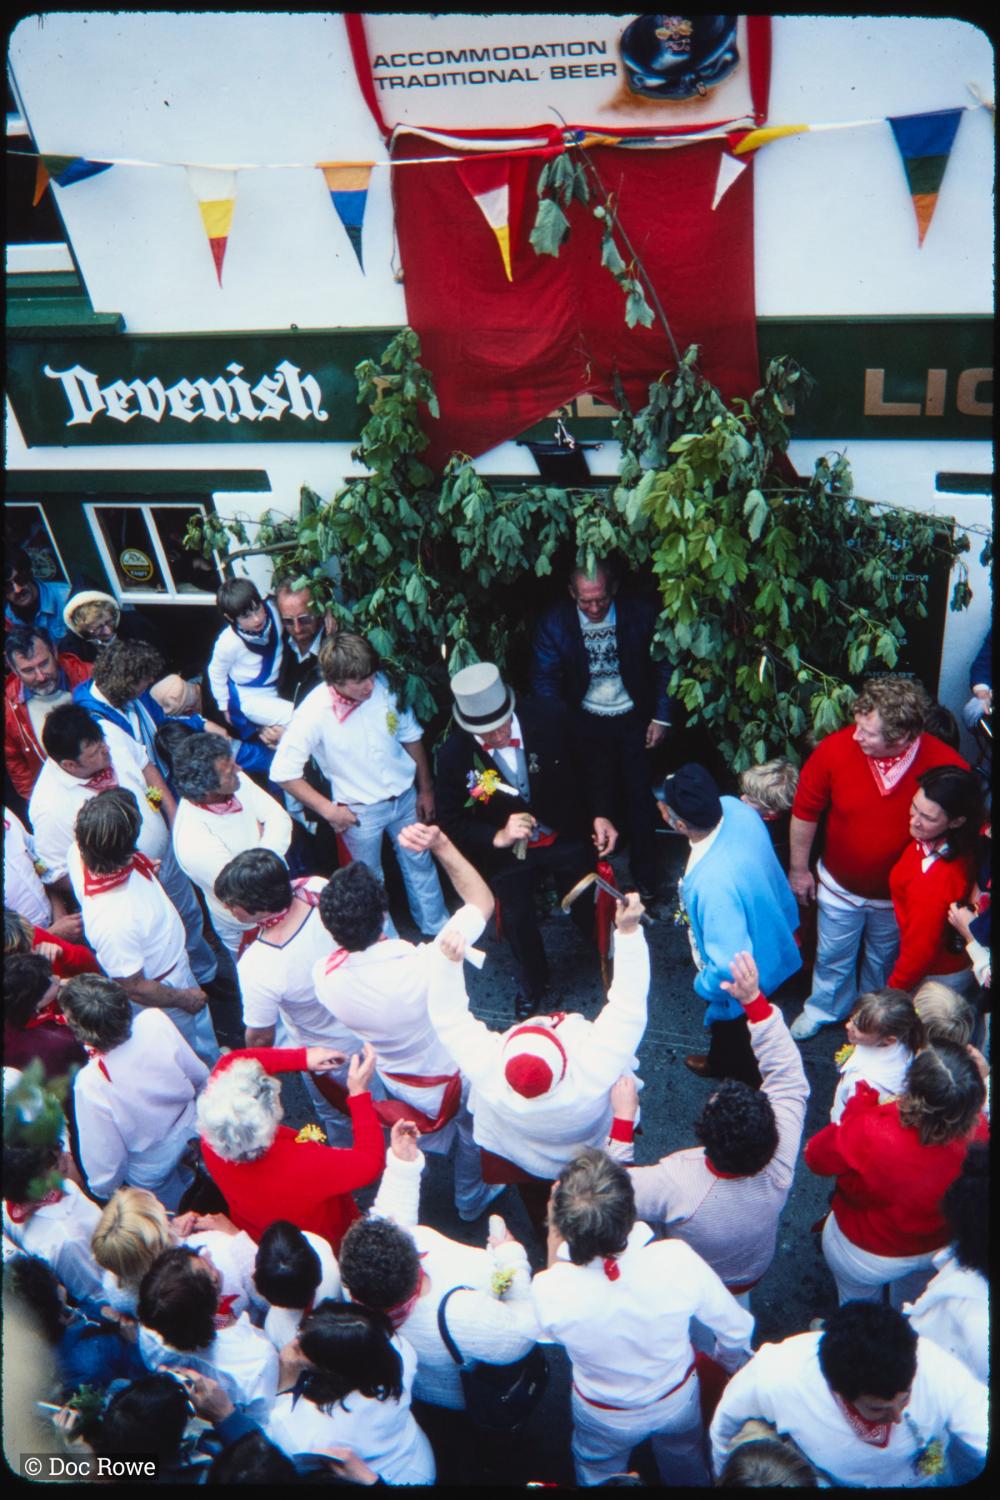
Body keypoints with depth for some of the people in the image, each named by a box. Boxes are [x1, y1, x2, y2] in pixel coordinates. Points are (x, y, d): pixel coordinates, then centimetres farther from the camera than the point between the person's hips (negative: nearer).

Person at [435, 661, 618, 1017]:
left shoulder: (550, 718, -25)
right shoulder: (454, 756, -26)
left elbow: (588, 763, -7)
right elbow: (453, 821, -15)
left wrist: (600, 814, -14)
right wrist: (497, 837, -33)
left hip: (568, 839, 1)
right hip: (507, 854, 0)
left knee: (589, 913, 22)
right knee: (519, 927, 21)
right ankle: (533, 987, 53)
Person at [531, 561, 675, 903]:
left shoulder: (641, 613, -14)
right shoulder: (555, 622, -13)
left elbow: (664, 666, -4)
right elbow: (544, 678, -7)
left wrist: (662, 718, -5)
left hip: (634, 720, 0)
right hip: (585, 723, 0)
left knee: (639, 801, 8)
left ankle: (645, 880, 25)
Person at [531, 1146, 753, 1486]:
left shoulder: (549, 1291, -40)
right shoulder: (679, 1261, -40)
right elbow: (736, 1330, -18)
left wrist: (554, 1238, -20)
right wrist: (728, 1362, 5)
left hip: (604, 1418, 0)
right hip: (677, 1403, 1)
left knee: (598, 1475, 35)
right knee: (685, 1468, 36)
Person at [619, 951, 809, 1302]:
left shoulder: (676, 1184, -47)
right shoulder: (778, 1169, -37)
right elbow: (788, 1076, -29)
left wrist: (623, 1118, -30)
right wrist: (754, 999, -33)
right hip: (752, 1278, 2)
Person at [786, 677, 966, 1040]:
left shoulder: (947, 767, -30)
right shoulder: (835, 748, -28)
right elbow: (805, 811, -11)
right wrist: (798, 869, -2)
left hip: (899, 895, 0)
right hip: (840, 886, 0)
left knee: (884, 961, 27)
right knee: (833, 956, 24)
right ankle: (824, 1007, 53)